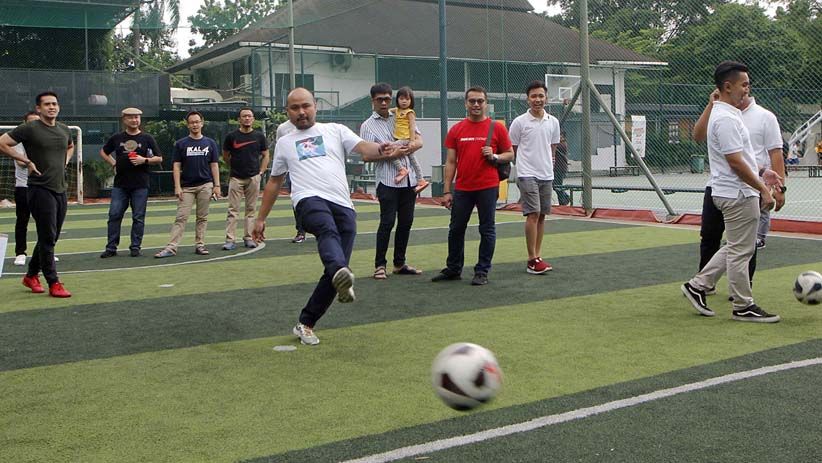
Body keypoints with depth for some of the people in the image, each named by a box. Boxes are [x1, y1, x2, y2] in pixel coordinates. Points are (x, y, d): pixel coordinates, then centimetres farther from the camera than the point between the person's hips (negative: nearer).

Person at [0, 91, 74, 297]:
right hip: (40, 190, -7)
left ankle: (31, 275, 29)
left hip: (60, 190, 7)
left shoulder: (64, 130, 12)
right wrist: (28, 161, -11)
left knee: (51, 237, 13)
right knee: (47, 238, -6)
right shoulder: (29, 129, -7)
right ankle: (53, 283, -1)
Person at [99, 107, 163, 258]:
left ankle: (135, 247, 10)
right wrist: (113, 163, 8)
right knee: (114, 215, 0)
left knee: (138, 217, 1)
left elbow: (159, 159, 4)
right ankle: (111, 248, 7)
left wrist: (144, 160, -12)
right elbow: (103, 152, 24)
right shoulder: (116, 138, 10)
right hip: (120, 184, 2)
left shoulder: (147, 138, 4)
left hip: (140, 185, -2)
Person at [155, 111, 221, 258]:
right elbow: (176, 166, 2)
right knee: (181, 217, -6)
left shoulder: (210, 143, 9)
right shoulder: (181, 144, 5)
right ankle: (171, 247, -9)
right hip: (186, 186, -1)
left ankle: (199, 245, 12)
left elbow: (214, 166, 8)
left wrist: (217, 186, 0)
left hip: (205, 185, 1)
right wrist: (177, 186, -7)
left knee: (202, 217, 5)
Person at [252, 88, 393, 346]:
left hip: (343, 205, 1)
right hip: (310, 200, -1)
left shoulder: (335, 130, 20)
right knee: (328, 231, -37)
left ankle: (305, 324, 8)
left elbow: (363, 147, 4)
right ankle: (342, 275, -67)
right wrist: (261, 218, 30)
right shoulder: (284, 143, 25)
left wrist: (380, 149, -20)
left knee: (334, 268, -7)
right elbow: (274, 182, 32)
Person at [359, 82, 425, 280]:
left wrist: (411, 145, -10)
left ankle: (400, 263, 20)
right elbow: (366, 156, -7)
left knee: (406, 222, 9)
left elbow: (419, 140, 12)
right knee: (387, 222, -8)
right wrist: (392, 154, -14)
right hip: (387, 181, -5)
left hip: (409, 179, 5)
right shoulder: (368, 126, 0)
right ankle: (380, 265, 2)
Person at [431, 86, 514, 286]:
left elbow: (510, 155, 7)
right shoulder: (456, 130, 6)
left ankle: (482, 271, 13)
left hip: (488, 187, -3)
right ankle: (453, 269, 24)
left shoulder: (497, 128, 0)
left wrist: (494, 157, -14)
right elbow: (450, 162, 6)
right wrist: (446, 191, 1)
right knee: (456, 229, 10)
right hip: (462, 189, 3)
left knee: (487, 230, 3)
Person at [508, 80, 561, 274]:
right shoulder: (519, 122, -5)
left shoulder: (553, 122, 8)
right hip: (527, 175, -5)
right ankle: (532, 260, -9)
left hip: (547, 175, 5)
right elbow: (512, 150, 3)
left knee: (542, 215, 8)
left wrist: (546, 163, 13)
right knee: (533, 214, -13)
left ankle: (537, 256, 15)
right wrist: (527, 161, 7)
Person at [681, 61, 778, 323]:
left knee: (736, 248, 18)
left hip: (733, 193, 10)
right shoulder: (726, 118, -19)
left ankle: (698, 285, 19)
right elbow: (735, 162, -22)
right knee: (741, 251, -1)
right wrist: (762, 189, -16)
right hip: (738, 195, -10)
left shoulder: (724, 114, 14)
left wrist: (761, 179, 23)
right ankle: (744, 307, 9)